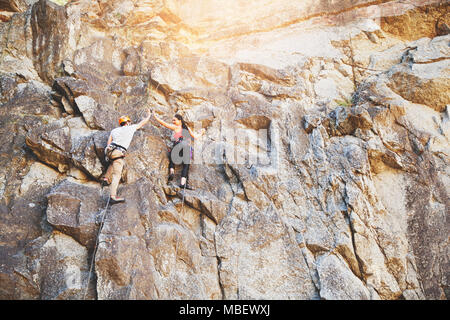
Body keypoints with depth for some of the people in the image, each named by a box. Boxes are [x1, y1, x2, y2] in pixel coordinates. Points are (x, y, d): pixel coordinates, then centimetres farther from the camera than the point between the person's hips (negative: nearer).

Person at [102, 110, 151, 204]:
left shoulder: (114, 130, 22)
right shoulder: (130, 128, 12)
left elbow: (108, 144, 17)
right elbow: (142, 123, 26)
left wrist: (108, 155, 24)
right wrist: (148, 116, 43)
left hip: (109, 150, 6)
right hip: (118, 153, -6)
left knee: (113, 162, 38)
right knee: (117, 174, -9)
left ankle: (106, 179, 29)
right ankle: (113, 196, -17)